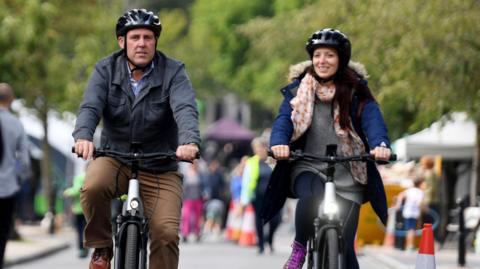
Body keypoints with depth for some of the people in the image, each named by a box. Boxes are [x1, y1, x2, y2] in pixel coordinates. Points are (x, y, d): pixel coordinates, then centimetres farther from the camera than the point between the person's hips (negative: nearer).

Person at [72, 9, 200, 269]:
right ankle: (101, 248, -6)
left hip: (160, 169, 0)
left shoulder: (173, 72, -6)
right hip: (114, 158, 0)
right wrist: (83, 136, -40)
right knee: (93, 187, -32)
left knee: (166, 233, -16)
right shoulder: (106, 70, -2)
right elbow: (90, 106, -16)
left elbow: (185, 109, -23)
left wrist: (189, 142, -45)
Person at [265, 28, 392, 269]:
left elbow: (372, 119, -13)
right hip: (308, 169, 0)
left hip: (347, 177, 0)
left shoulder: (355, 90, 2)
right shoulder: (298, 89, 5)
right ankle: (299, 247, -7)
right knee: (311, 197, -35)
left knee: (344, 248, -8)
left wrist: (380, 145, -35)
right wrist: (279, 142, -31)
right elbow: (284, 118, -8)